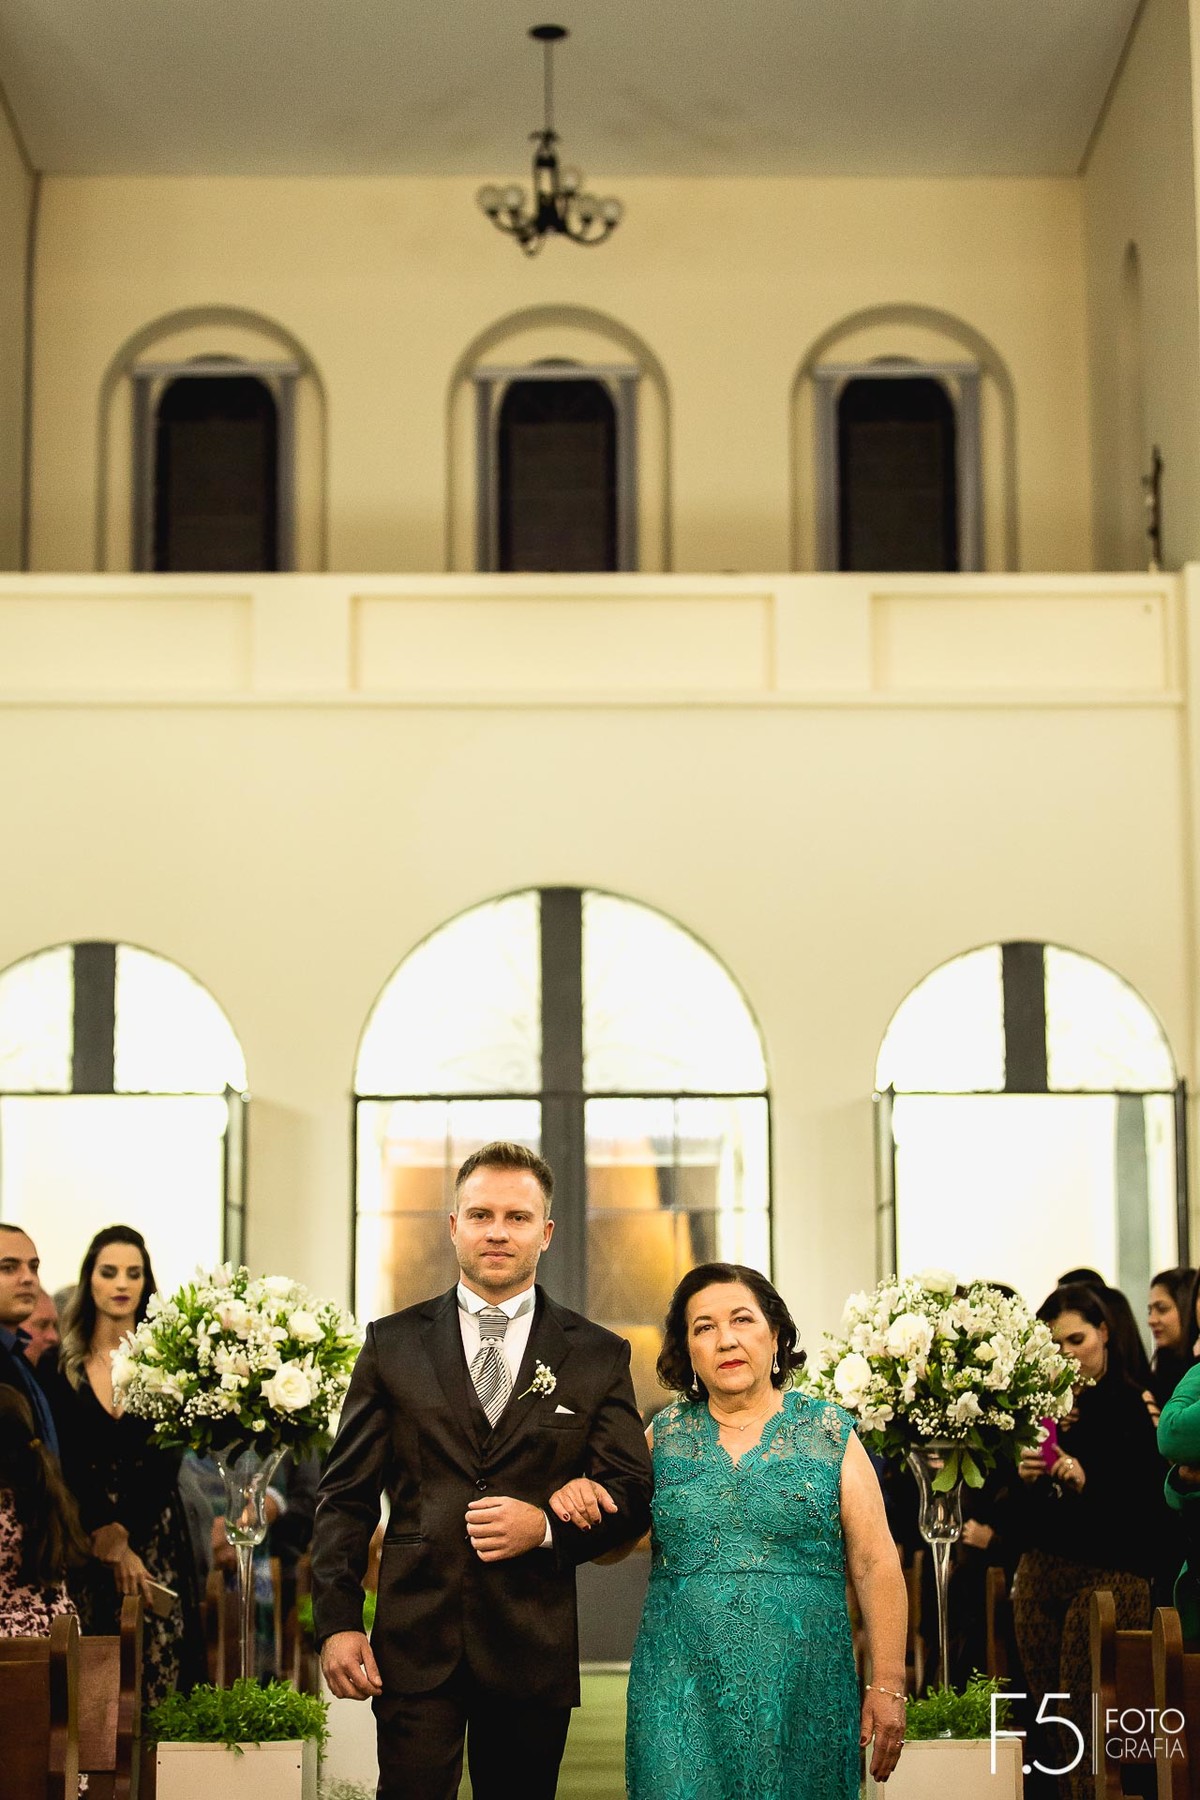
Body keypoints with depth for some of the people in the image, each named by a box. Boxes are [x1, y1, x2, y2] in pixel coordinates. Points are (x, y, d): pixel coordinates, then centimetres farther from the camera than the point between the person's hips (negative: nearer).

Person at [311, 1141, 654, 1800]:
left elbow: (633, 1497, 6)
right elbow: (345, 1495, 6)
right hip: (414, 1643, -1)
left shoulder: (598, 1356, 7)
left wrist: (547, 1525, -13)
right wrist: (337, 1623, -5)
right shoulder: (392, 1344, 7)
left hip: (532, 1650, 1)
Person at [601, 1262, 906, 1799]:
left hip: (801, 1690, -1)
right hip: (683, 1692, 1)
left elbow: (876, 1566, -1)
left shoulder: (829, 1434, 1)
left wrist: (887, 1686, -7)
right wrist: (581, 1502, -10)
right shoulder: (666, 1436, 8)